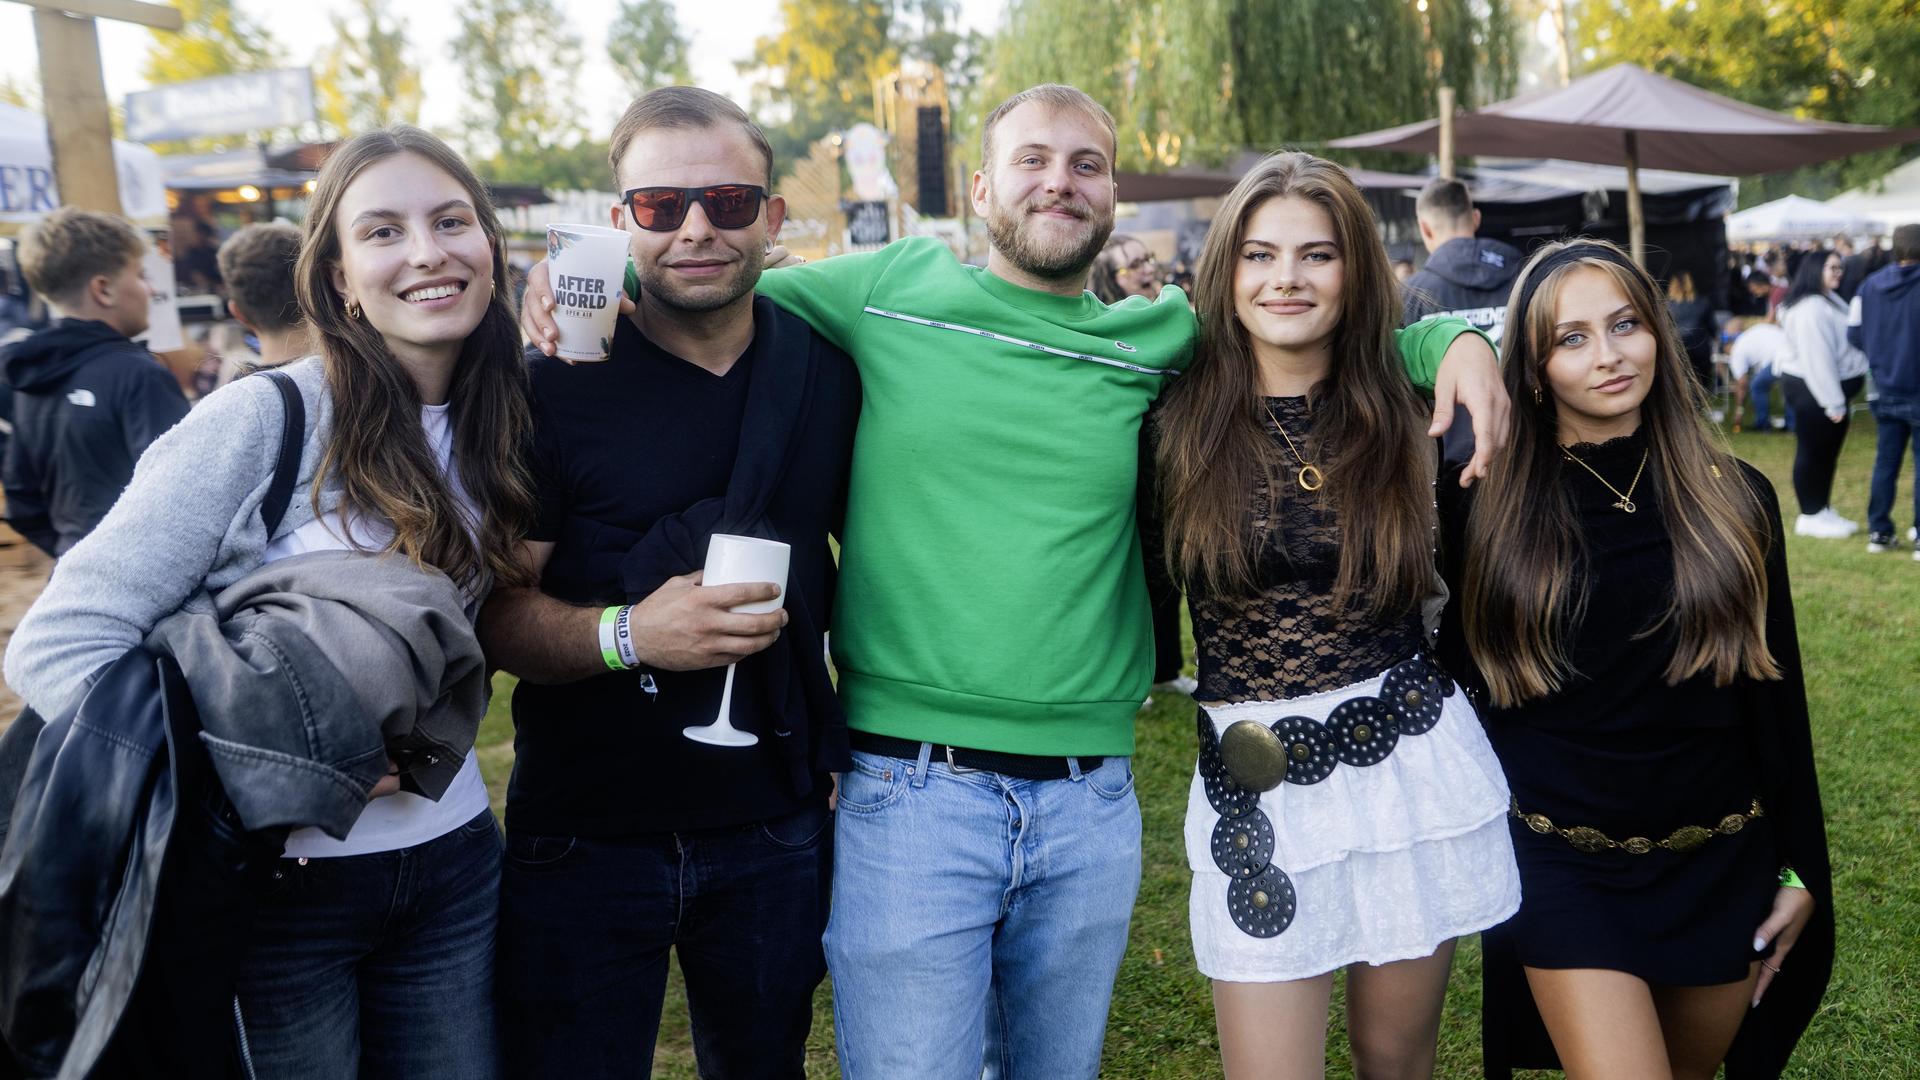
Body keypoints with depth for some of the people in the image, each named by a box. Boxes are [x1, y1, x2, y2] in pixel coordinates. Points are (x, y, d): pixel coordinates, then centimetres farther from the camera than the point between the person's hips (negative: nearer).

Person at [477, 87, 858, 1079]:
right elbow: (493, 609, -10)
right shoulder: (553, 387, -10)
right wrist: (626, 633, -29)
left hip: (775, 831, 3)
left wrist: (849, 735, 7)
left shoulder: (829, 372, 0)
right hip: (585, 837, -3)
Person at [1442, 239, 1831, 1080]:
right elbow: (1461, 677, 1)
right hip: (1563, 868, -2)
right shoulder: (1486, 505, -6)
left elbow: (1777, 698, 3)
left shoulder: (1733, 500, -1)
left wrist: (1800, 869, 5)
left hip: (1720, 868, 3)